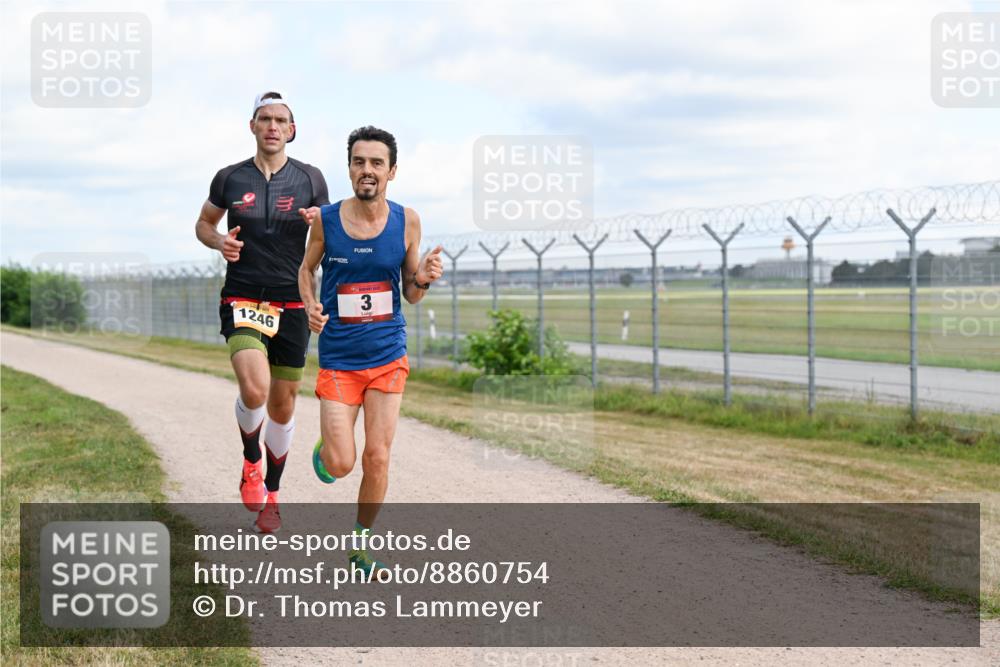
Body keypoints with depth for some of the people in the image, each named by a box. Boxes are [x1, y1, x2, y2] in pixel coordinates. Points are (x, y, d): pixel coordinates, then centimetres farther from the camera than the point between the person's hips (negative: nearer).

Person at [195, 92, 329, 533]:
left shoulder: (310, 179, 3)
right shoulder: (230, 179, 2)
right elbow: (204, 223, 17)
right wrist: (219, 242, -5)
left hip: (291, 304, 2)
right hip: (242, 300, -1)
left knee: (283, 404, 8)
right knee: (254, 389, -24)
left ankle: (270, 495, 27)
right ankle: (251, 461, 5)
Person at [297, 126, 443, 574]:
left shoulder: (406, 222, -4)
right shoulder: (325, 220, -8)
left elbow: (410, 295, 5)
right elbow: (307, 269, 11)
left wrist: (422, 279, -17)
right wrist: (310, 307, -7)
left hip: (388, 356, 1)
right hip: (338, 358, -1)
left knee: (377, 458, -1)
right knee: (340, 464, -6)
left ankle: (361, 538, 23)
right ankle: (325, 446, 32)